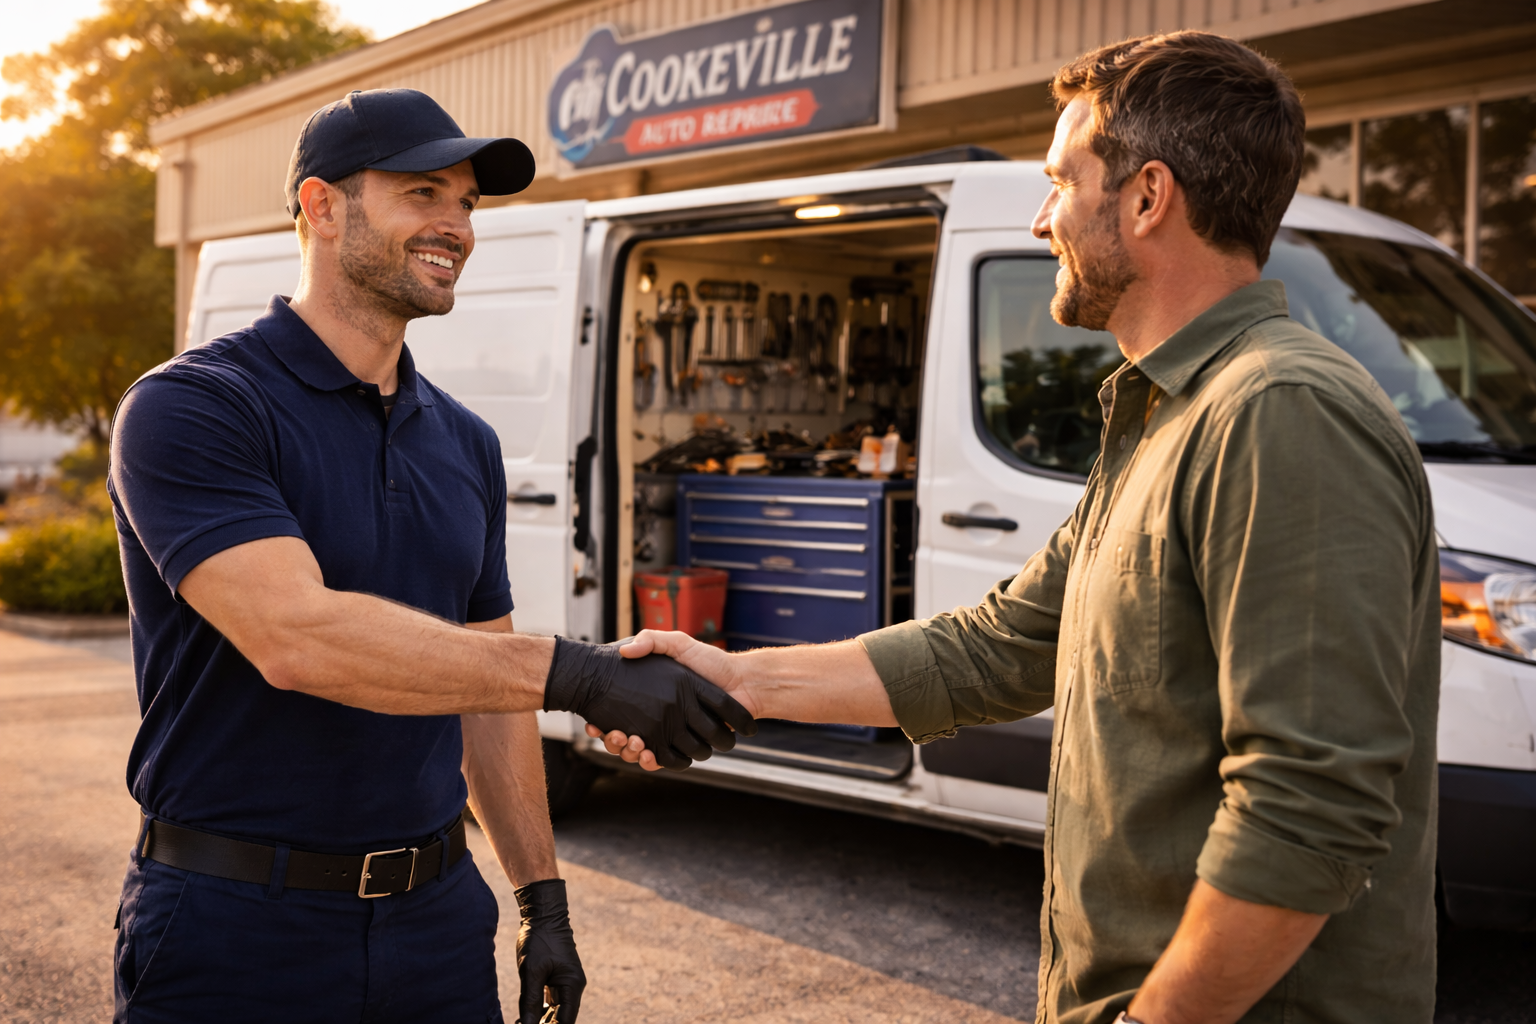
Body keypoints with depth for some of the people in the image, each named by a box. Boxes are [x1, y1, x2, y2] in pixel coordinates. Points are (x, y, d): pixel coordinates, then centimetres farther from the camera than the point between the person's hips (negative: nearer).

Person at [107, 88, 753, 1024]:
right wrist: (584, 674, -32)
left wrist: (542, 900, 12)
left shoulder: (467, 445, 10)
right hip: (239, 929, -5)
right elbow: (294, 636, -27)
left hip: (437, 916, 6)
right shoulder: (187, 410, -12)